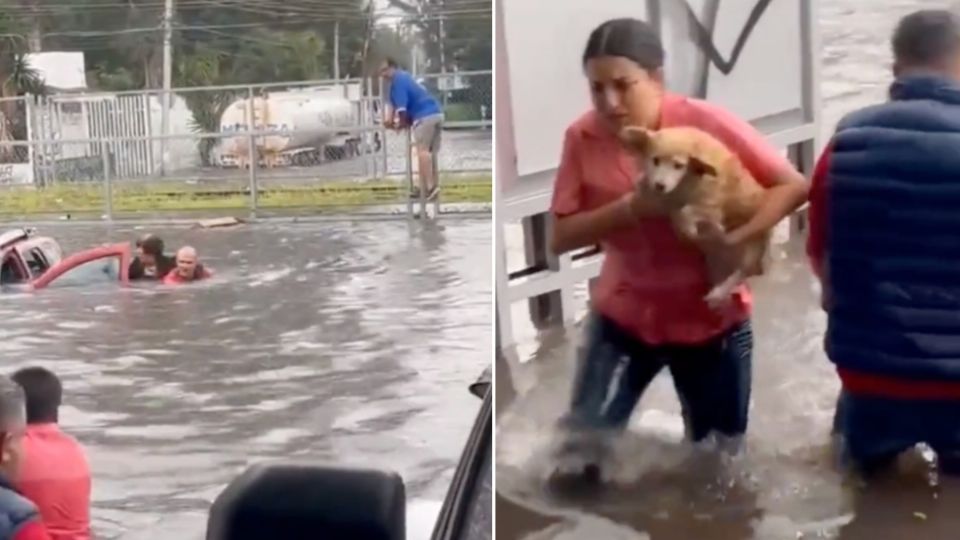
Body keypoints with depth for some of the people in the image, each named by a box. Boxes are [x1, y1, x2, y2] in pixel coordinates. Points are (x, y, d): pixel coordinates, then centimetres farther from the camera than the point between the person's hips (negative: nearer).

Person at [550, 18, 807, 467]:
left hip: (711, 319, -1)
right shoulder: (582, 138, -11)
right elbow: (560, 236, -13)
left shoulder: (706, 124, -19)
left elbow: (794, 185, -17)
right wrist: (627, 208, -29)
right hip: (624, 315, 1)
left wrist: (735, 238, -30)